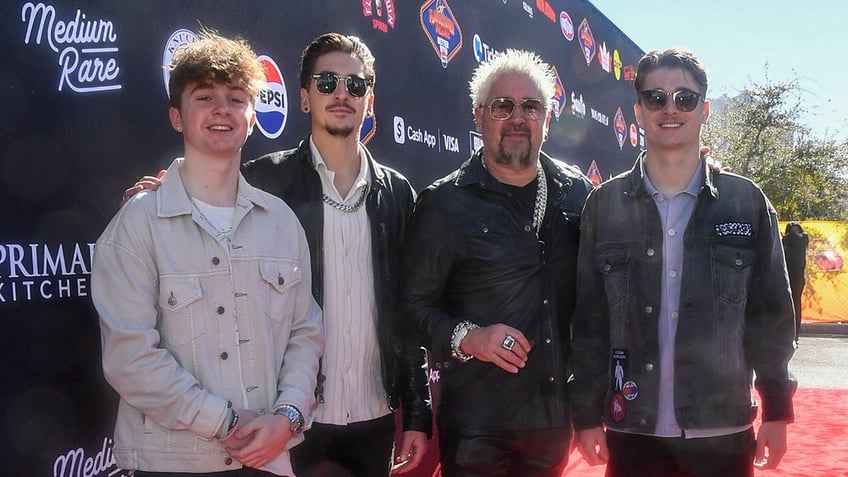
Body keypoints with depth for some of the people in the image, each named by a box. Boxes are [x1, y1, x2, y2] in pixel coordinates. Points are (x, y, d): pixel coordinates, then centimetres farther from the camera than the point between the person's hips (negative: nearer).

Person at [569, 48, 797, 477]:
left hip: (723, 433, 0)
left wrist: (777, 411, 3)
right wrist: (587, 415, 0)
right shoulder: (604, 205, 0)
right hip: (632, 432, 0)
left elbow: (770, 315, 4)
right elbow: (589, 320, 1)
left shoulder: (747, 202, 1)